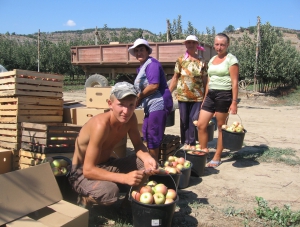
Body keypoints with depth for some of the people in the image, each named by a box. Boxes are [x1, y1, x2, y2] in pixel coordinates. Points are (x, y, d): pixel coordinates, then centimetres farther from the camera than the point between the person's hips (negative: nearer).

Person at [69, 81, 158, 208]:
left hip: (106, 165, 7)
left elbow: (138, 145, 1)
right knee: (110, 191, -36)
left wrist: (147, 159, -22)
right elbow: (88, 170, -33)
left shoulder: (131, 119, -12)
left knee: (147, 164, -9)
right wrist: (125, 178, -42)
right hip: (82, 173, -6)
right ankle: (85, 200, -2)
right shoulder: (101, 125, -33)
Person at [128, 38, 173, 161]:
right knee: (147, 135, 17)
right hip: (152, 105, 11)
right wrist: (138, 99, 1)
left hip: (158, 104, -11)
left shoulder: (152, 63, -12)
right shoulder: (141, 67, 19)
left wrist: (139, 97, -11)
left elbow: (154, 85, -22)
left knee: (152, 137, -4)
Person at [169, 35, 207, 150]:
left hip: (197, 96, 0)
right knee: (184, 119, 6)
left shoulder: (201, 62, 5)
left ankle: (192, 142, 12)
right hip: (183, 95, 0)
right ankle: (185, 142, 18)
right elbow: (175, 78, 4)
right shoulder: (180, 60, 3)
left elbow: (205, 80, 6)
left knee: (194, 119, 1)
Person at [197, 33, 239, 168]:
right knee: (201, 125, 2)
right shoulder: (212, 60, 16)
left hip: (224, 95, -7)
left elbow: (235, 82, -9)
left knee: (221, 127, 3)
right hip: (211, 95, 7)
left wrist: (234, 102, -14)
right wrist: (205, 99, 18)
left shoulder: (231, 59, -4)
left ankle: (217, 158, 13)